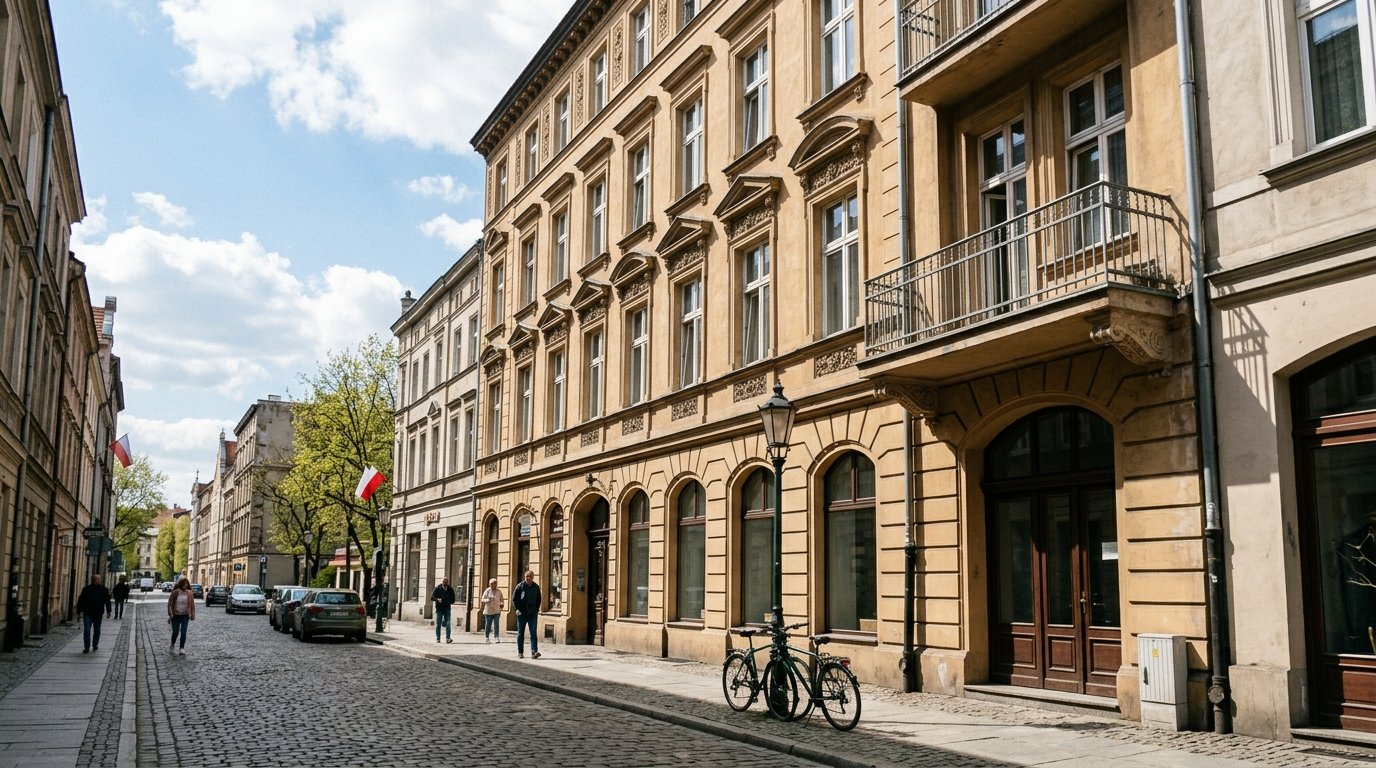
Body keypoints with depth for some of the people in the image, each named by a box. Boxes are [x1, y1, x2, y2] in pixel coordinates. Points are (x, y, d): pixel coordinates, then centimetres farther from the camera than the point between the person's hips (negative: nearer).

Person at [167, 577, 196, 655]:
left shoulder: (189, 593, -1)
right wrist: (170, 614, -12)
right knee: (175, 632, 4)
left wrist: (192, 615, 0)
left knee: (183, 632, -7)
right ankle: (172, 646, 31)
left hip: (185, 616, 1)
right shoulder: (175, 592, -8)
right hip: (175, 615, -1)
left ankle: (182, 648, -2)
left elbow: (192, 605, 4)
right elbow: (170, 603, -6)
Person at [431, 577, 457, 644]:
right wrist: (437, 599, -18)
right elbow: (432, 597, -1)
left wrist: (451, 602, 3)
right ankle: (437, 638, 14)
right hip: (439, 608, -1)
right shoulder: (437, 588, 0)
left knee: (448, 624, -9)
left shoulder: (450, 589, 6)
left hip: (447, 608, 1)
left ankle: (448, 638, -12)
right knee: (438, 624, 4)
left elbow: (453, 598, 19)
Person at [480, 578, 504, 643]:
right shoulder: (487, 591, -1)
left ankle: (497, 638, -8)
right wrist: (487, 600, -25)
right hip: (488, 611, -1)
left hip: (496, 611, 1)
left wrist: (502, 604, -7)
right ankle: (486, 638, 15)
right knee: (488, 625, 3)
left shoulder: (499, 591, 6)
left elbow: (502, 600, 15)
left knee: (496, 625, -8)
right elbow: (482, 600, -4)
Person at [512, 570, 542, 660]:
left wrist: (536, 610, 6)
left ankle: (534, 652, -13)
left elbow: (538, 600, 15)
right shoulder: (520, 586, -2)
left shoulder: (536, 587, 7)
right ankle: (520, 652, 16)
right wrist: (517, 609, -9)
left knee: (533, 633, -7)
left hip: (532, 613, 2)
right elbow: (514, 598, -1)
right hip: (522, 613, -2)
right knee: (520, 633, 6)